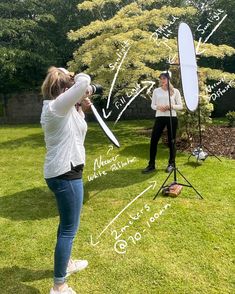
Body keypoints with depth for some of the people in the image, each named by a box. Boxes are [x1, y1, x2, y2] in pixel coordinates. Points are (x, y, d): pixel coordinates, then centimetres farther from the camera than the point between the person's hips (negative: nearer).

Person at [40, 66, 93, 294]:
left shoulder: (57, 107, 12)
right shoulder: (56, 105, -17)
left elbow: (74, 128, 23)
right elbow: (84, 81, -25)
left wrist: (81, 109, 9)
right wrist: (77, 80, -2)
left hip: (61, 171, 10)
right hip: (65, 173, -10)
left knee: (67, 223, 24)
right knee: (69, 229, -1)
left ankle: (66, 263, 44)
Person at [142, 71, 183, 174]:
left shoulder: (175, 91, 2)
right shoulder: (156, 91, 7)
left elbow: (180, 106, 1)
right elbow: (152, 105, 8)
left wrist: (171, 106, -16)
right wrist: (158, 107, -14)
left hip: (172, 118, -2)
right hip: (159, 118, 2)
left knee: (171, 141, 5)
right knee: (153, 140, -3)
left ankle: (171, 164, 19)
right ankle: (151, 165, 6)